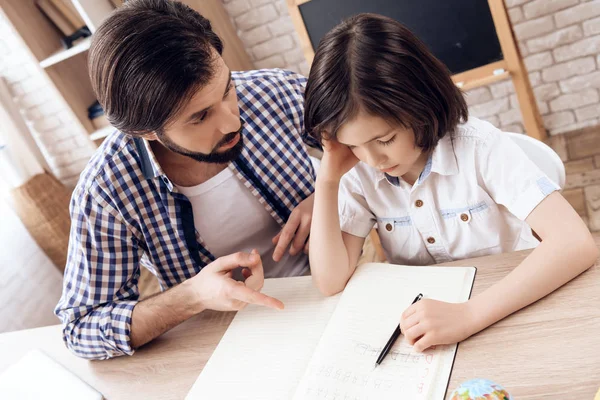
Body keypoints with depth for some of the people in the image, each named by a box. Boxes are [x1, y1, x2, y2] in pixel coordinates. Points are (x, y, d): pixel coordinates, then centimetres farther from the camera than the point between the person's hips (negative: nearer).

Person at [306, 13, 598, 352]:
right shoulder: (359, 176, -7)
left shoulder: (480, 147, -18)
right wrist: (327, 180, -18)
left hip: (516, 311, -2)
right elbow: (331, 281, -11)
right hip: (426, 320, 2)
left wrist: (468, 315, -35)